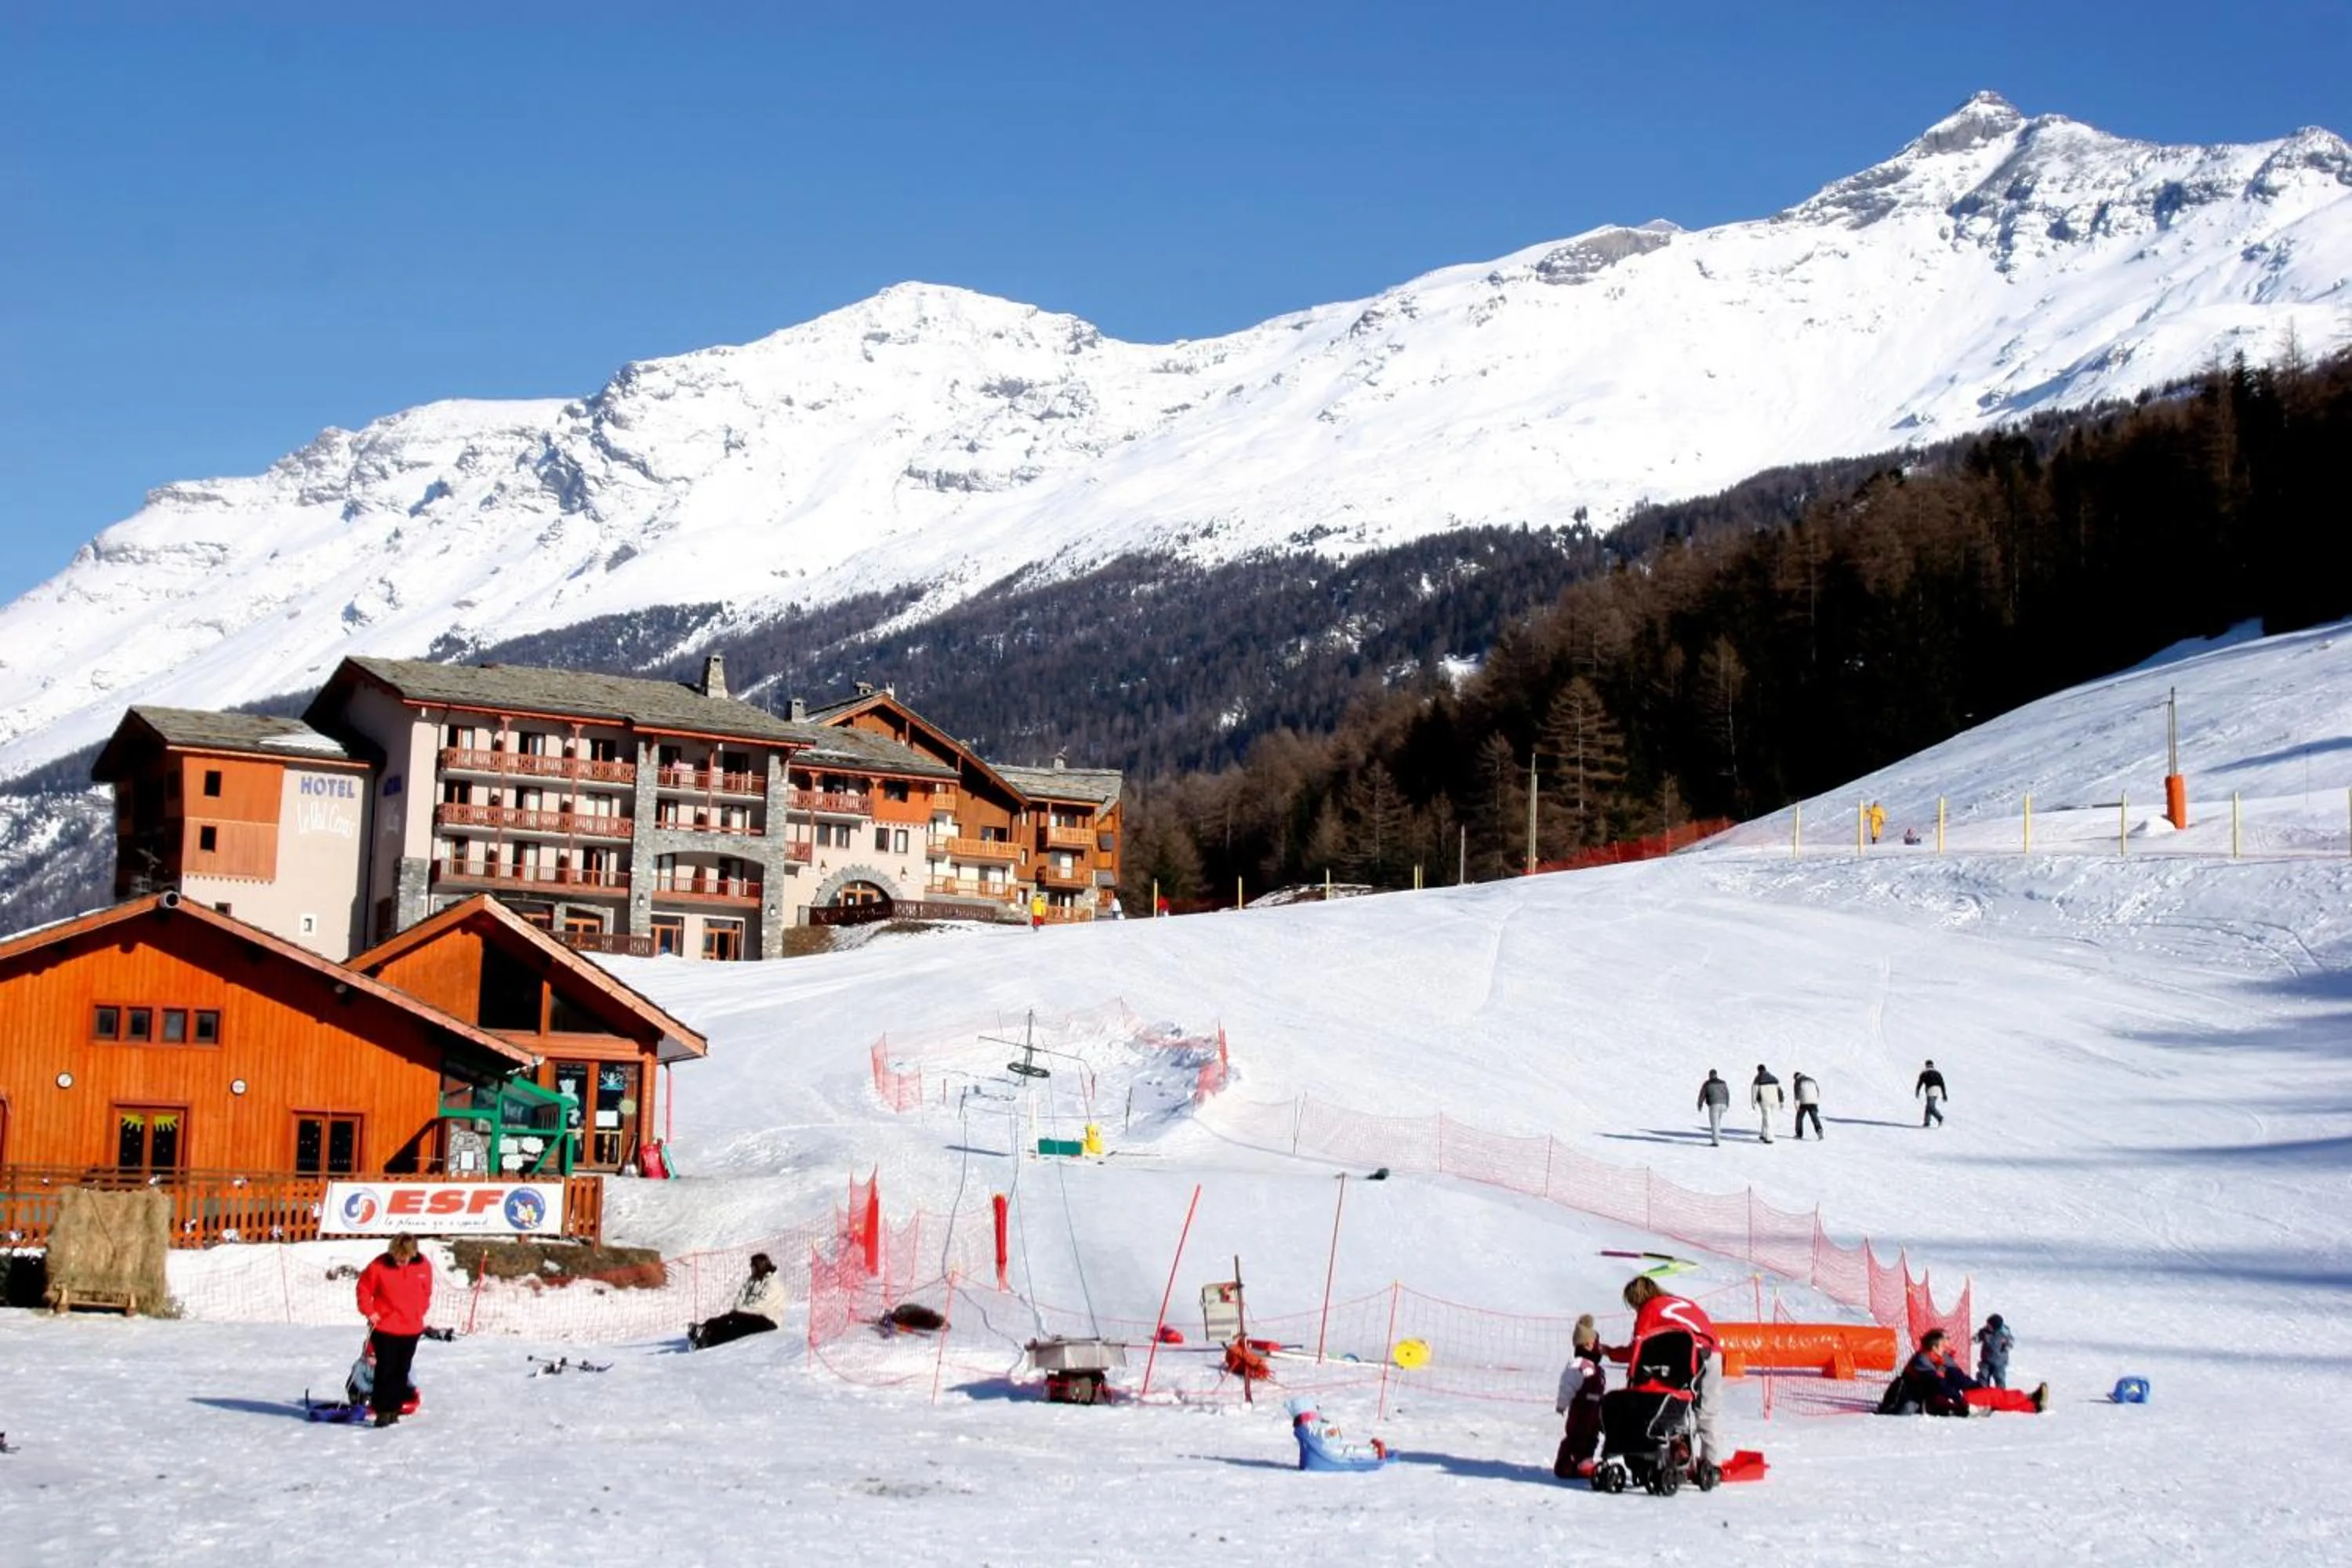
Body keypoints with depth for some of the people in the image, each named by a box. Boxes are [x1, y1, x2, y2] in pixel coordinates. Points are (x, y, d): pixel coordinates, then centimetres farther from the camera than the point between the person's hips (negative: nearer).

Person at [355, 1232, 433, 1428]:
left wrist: (420, 1313, 7)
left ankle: (394, 1409, 19)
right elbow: (364, 1288, -2)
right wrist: (369, 1312, -8)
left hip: (411, 1329, 3)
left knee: (402, 1371, 9)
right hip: (384, 1328, -3)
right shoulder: (379, 1266, -13)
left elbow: (426, 1291, 11)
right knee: (386, 1370, -6)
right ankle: (382, 1410, 1)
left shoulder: (423, 1266, -4)